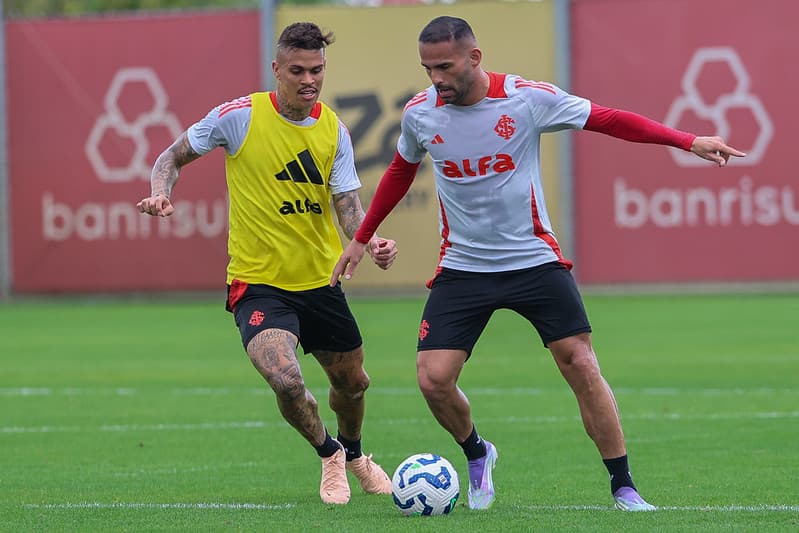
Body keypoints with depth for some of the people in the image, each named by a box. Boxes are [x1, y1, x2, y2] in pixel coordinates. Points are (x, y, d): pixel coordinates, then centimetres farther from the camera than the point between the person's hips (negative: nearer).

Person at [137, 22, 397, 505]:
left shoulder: (334, 130, -1)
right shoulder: (239, 116, -12)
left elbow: (348, 206, -5)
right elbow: (173, 157, 0)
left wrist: (372, 241, -27)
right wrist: (161, 193, -21)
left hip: (320, 280, 5)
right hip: (258, 283, -5)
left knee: (353, 382, 18)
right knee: (287, 381, -26)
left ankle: (353, 453, 53)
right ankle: (329, 455, 6)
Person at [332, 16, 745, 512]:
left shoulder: (529, 98, -12)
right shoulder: (419, 113, -4)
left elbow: (607, 120, -6)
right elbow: (401, 172, 16)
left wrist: (688, 141, -13)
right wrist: (361, 238, 22)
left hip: (534, 259, -2)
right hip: (462, 265, 2)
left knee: (581, 364, -8)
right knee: (433, 379, -10)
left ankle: (624, 487, 3)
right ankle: (477, 454, 22)